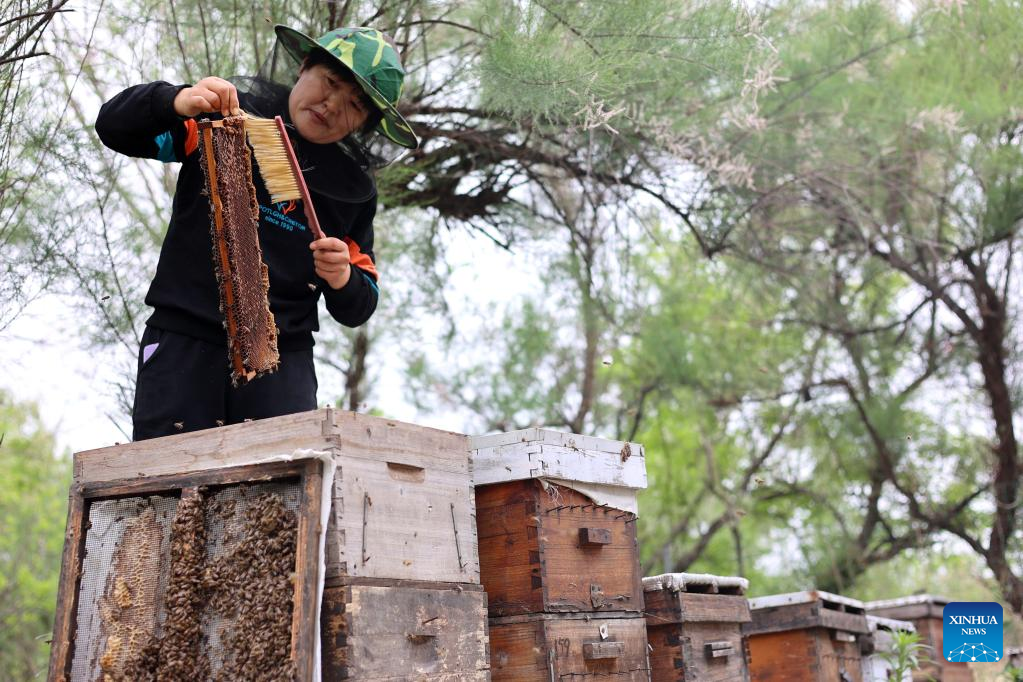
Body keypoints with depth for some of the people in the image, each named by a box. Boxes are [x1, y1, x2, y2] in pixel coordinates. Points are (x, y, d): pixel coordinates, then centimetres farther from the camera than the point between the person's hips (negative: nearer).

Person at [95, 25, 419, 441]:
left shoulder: (354, 188, 10)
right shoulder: (227, 115, 3)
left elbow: (357, 309, 14)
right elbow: (115, 128, -2)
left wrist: (342, 278, -10)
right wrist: (178, 102, -22)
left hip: (282, 357, 2)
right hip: (184, 340, -1)